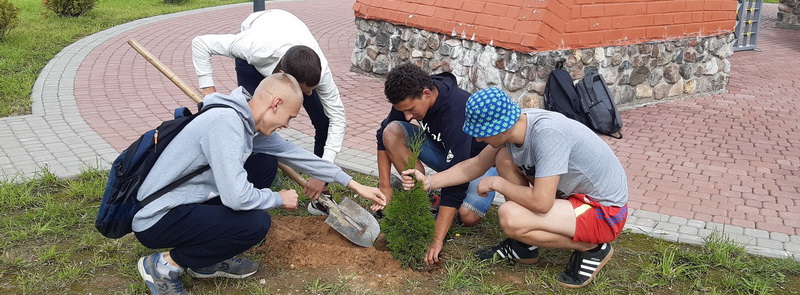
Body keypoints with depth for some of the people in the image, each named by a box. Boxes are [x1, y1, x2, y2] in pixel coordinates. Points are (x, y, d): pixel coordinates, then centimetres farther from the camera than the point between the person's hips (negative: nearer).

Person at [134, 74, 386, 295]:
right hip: (156, 221, -9)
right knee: (256, 223, -23)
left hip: (181, 206, 9)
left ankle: (209, 260, 14)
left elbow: (296, 154, 10)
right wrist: (279, 199, -10)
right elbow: (236, 197, -31)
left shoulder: (249, 122, 2)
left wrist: (354, 185, 13)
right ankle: (166, 264, -3)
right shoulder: (225, 122, -25)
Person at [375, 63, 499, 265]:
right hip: (442, 151, 6)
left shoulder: (458, 114, -39)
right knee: (391, 131, -20)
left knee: (468, 216, -34)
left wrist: (437, 241, -42)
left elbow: (455, 180, -40)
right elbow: (383, 136, -4)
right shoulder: (410, 97, -19)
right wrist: (385, 187, -11)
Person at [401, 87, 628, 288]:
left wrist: (496, 183, -17)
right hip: (575, 193, 9)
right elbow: (476, 165, 6)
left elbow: (541, 203, -32)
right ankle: (524, 246, 10)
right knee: (504, 158, 1)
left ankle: (592, 248, -4)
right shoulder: (513, 125, -7)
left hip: (605, 211, -8)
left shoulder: (547, 132, -32)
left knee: (509, 217, -26)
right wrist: (429, 182, -2)